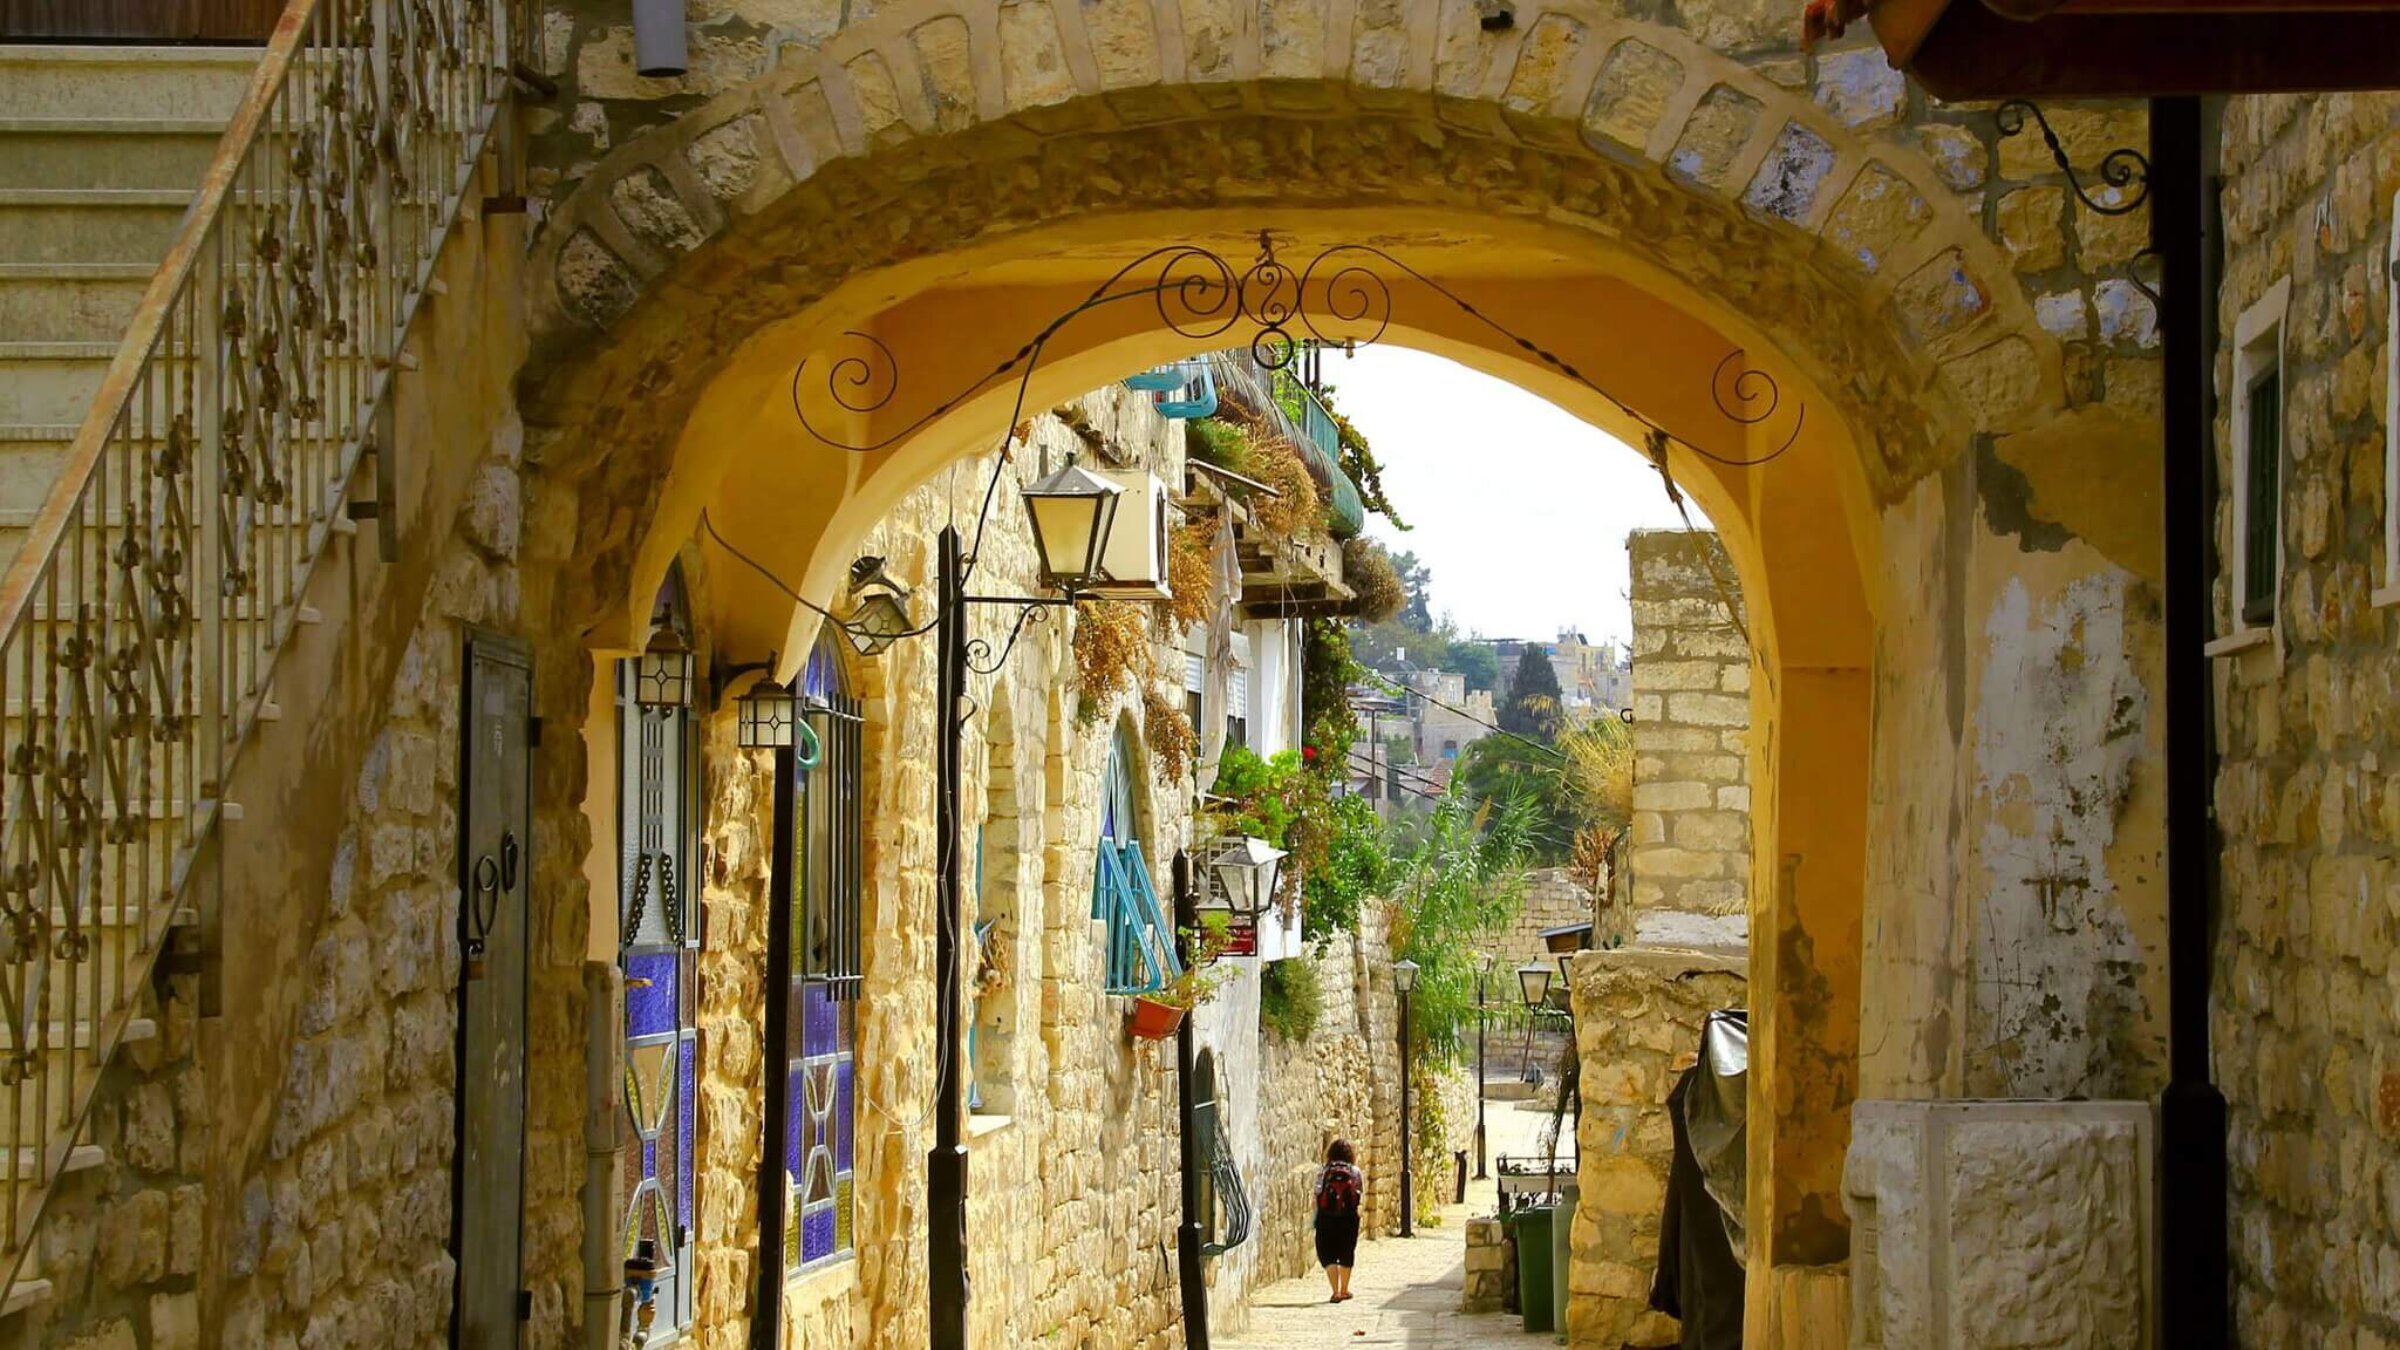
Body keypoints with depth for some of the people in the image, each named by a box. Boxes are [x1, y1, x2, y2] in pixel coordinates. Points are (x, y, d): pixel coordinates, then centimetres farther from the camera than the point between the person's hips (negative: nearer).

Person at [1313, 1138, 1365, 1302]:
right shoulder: (1356, 1172, 0)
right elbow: (1361, 1195, 0)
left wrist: (1315, 1219, 6)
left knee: (1327, 1256, 4)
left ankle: (1336, 1292, -10)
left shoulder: (1323, 1172, -1)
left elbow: (1316, 1196, -3)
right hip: (1349, 1219, 1)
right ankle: (1344, 1290, 31)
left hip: (1326, 1217, -1)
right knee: (1346, 1254, 18)